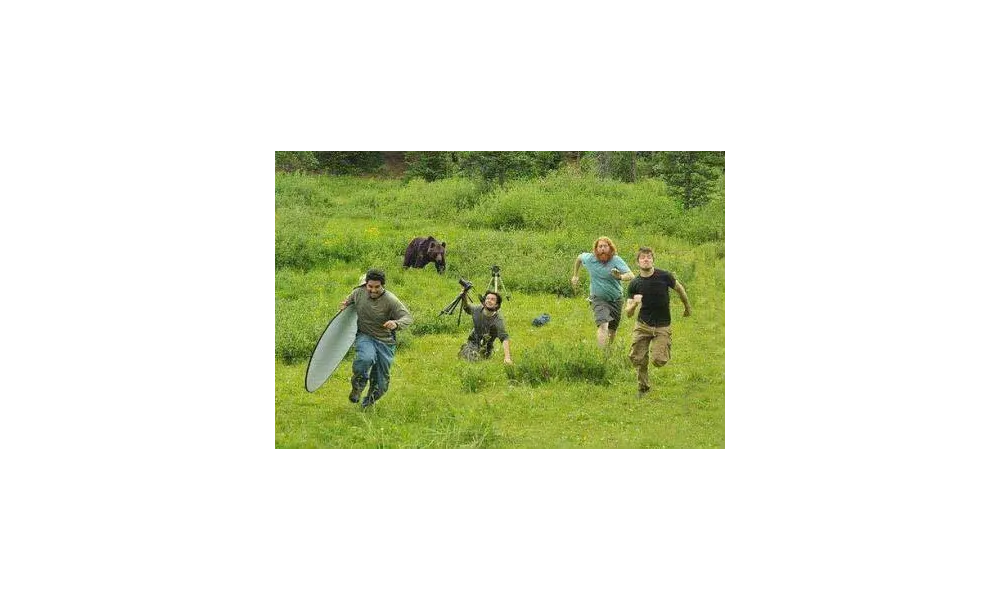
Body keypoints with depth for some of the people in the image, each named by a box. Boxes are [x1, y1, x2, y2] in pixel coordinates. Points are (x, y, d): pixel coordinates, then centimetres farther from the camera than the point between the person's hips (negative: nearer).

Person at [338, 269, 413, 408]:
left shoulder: (391, 300, -17)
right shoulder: (358, 293, -5)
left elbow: (408, 318, -18)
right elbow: (349, 300, 19)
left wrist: (396, 323, -40)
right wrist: (345, 305, -6)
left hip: (385, 342, -1)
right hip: (365, 337, 1)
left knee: (381, 385, 5)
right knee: (366, 359, -36)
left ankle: (369, 401, 38)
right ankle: (358, 385, -7)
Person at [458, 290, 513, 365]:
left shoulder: (498, 320, -25)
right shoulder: (477, 310, -9)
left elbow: (505, 338, -34)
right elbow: (466, 307, 15)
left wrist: (507, 357, -48)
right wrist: (465, 295, -5)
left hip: (484, 349, -4)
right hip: (471, 343, 4)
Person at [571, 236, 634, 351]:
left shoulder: (616, 260, -16)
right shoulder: (589, 259, -8)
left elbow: (631, 276, -29)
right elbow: (579, 258, 17)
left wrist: (620, 277, -50)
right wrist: (575, 276, 21)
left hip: (615, 299, 1)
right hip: (599, 299, -1)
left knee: (613, 329, 14)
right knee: (603, 325, -23)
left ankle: (609, 350, 39)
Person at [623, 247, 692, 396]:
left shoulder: (664, 276, -11)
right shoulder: (634, 284, -5)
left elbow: (679, 289, 10)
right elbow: (628, 314, -5)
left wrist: (687, 307, 24)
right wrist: (634, 304, -28)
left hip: (662, 326, -2)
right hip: (642, 325, 2)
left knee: (659, 361, -15)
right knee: (637, 358, -6)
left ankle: (662, 350, 23)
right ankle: (643, 388, 19)